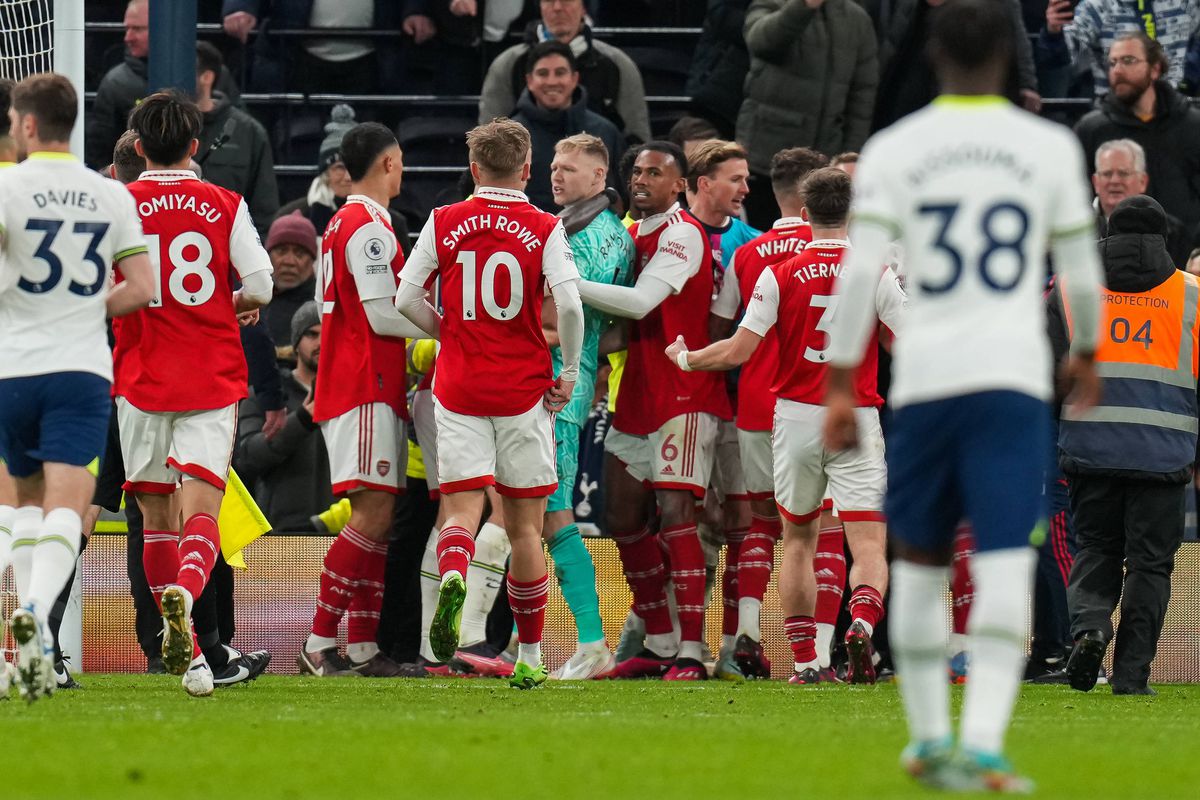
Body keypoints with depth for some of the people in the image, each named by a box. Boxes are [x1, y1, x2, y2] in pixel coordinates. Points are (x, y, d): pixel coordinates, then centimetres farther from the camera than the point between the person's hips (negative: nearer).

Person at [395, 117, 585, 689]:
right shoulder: (544, 229, -2)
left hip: (458, 386, 0)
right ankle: (529, 658, 13)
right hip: (524, 388, 0)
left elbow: (406, 298, 1)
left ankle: (452, 577, -36)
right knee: (524, 524, 8)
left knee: (462, 508, 0)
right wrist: (570, 372, -1)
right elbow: (568, 303, -14)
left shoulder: (444, 223, 3)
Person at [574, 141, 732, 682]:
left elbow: (641, 302, -22)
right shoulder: (635, 235, 16)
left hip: (684, 394, -9)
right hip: (638, 395, 9)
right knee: (622, 516, 9)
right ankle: (660, 645, 17)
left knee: (675, 512, -15)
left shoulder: (681, 234, -12)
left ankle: (690, 652, -17)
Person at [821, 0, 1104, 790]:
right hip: (1013, 376, -1)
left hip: (925, 377, 1)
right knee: (1005, 564, -8)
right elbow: (1082, 272, 14)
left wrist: (840, 386, -2)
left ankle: (928, 739, 22)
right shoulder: (1051, 148, 6)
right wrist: (1087, 353, 31)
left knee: (920, 561, 16)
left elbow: (860, 272, -5)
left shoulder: (892, 152, 3)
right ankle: (982, 744, -22)